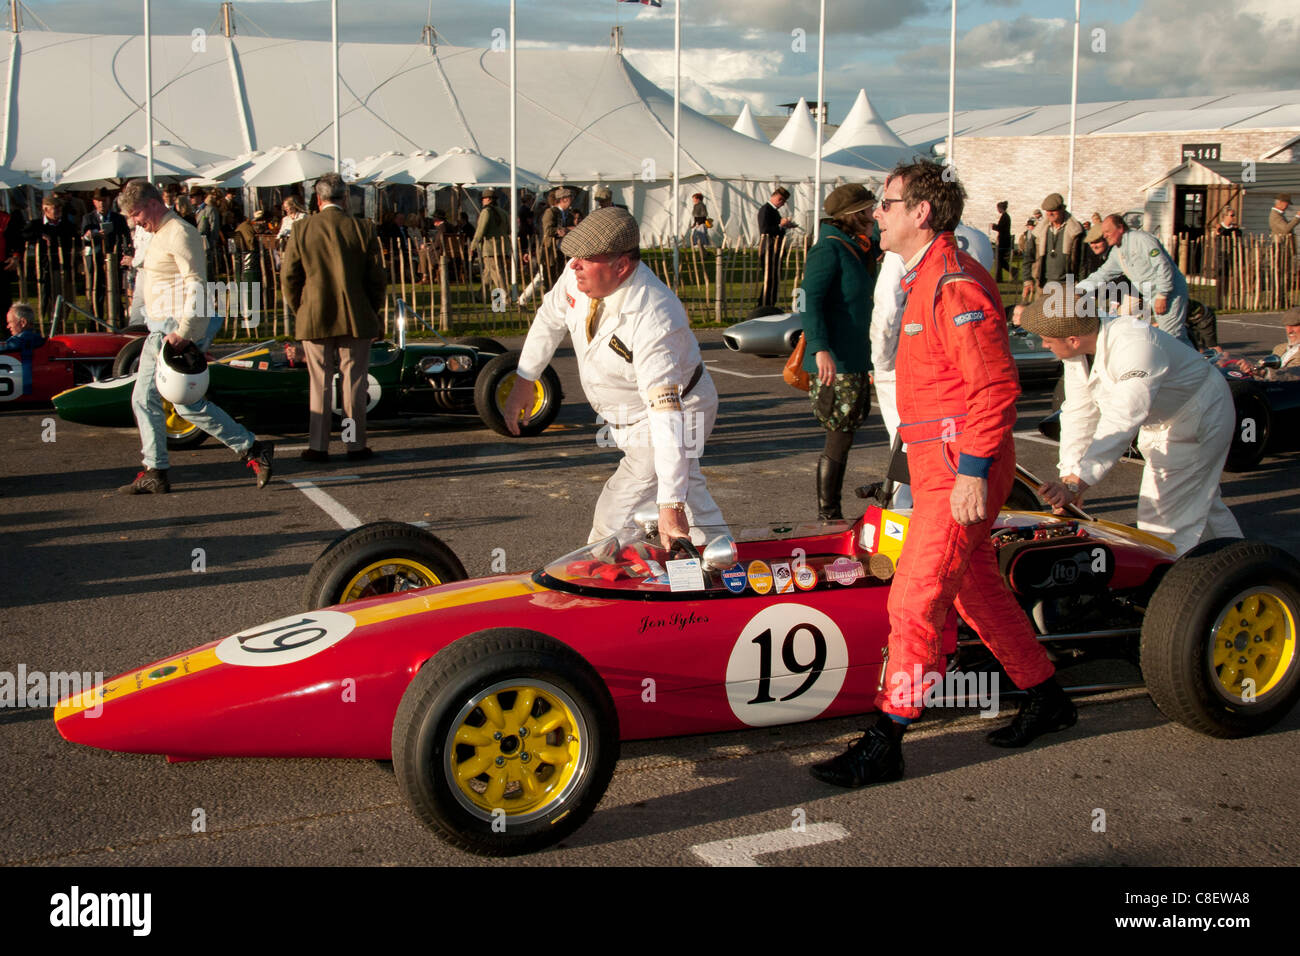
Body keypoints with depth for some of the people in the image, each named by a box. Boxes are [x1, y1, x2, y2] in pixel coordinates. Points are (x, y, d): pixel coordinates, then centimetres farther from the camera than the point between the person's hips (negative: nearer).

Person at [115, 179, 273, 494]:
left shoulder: (179, 233, -13)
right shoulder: (160, 235, 18)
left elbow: (197, 284, -21)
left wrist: (184, 331, -26)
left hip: (179, 331, -10)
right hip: (161, 331, 10)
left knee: (188, 404, -7)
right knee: (143, 399, 8)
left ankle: (253, 450, 0)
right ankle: (155, 474, 14)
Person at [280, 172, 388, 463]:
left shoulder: (301, 229, -2)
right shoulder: (363, 229, -4)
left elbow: (288, 277, 0)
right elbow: (378, 278, -2)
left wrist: (301, 311, 12)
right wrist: (371, 313, 11)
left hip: (314, 319, 1)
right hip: (356, 319, -1)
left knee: (320, 384, 7)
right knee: (354, 383, 7)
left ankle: (317, 446, 9)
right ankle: (355, 444, 10)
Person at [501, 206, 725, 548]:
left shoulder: (653, 319, -39)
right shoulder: (579, 274, -17)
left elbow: (666, 413, -43)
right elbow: (551, 318, 6)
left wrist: (671, 506, -47)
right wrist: (525, 380, 13)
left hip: (678, 415, -8)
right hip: (629, 418, 8)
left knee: (614, 520, -13)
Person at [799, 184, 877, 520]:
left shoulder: (857, 250, 15)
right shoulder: (828, 250, -15)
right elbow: (810, 300, -27)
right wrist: (820, 348, -38)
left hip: (854, 361, 10)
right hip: (833, 365, -10)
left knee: (843, 440, 14)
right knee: (838, 441, -5)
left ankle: (832, 513, 22)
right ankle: (827, 515, 5)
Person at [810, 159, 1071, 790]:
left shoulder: (955, 284, -18)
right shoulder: (926, 278, 15)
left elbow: (996, 385, -24)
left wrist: (973, 472, -25)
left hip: (960, 471, -11)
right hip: (939, 465, 11)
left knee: (915, 600, -8)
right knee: (977, 589, 19)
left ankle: (884, 744, -2)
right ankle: (1044, 699, 33)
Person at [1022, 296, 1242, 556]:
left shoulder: (1135, 346, -41)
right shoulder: (1078, 350, -14)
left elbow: (1123, 420, -49)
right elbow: (1079, 415, -12)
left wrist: (1077, 483, -55)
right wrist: (1068, 479, -21)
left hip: (1197, 420, -9)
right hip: (1160, 422, 9)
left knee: (1162, 519, -13)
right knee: (1204, 507, 25)